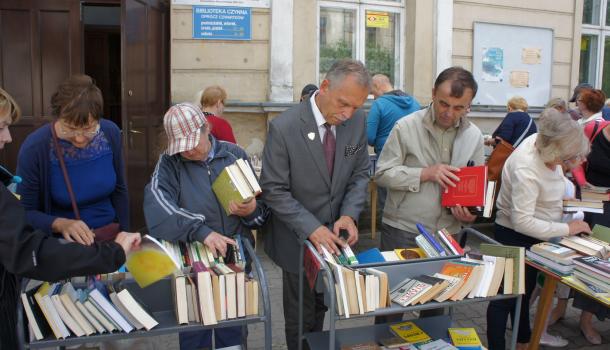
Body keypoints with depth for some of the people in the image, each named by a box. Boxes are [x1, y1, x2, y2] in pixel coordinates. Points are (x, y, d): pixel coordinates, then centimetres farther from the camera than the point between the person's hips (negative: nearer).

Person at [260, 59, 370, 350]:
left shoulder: (357, 121, -8)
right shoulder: (284, 128, -22)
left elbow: (360, 173, 1)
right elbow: (274, 191, -18)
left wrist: (349, 214, -14)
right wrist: (311, 228, -25)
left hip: (334, 234, 4)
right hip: (298, 239, -4)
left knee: (322, 309, 22)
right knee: (300, 319, 14)